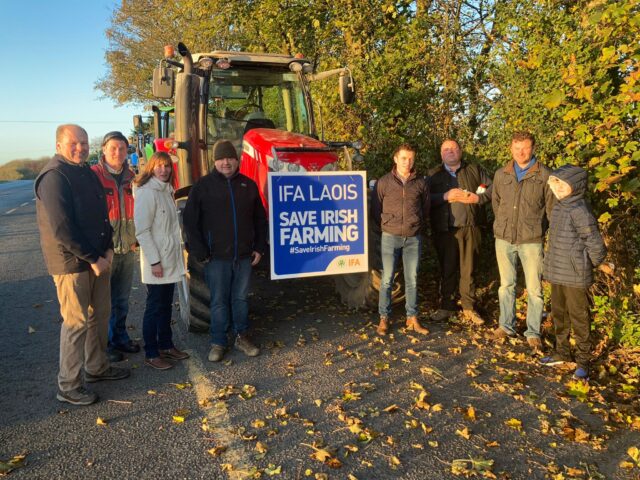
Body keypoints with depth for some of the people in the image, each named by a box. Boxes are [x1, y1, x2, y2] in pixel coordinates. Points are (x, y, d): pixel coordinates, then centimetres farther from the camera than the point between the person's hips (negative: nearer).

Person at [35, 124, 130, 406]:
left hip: (98, 258, 9)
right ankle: (68, 386, 13)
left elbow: (101, 214, 16)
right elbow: (61, 228, -22)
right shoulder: (54, 177, -16)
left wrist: (108, 248, 2)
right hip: (71, 262, -9)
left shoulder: (86, 172, 12)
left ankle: (97, 367, 34)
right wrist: (93, 258, -18)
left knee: (100, 314, 17)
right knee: (76, 322, -1)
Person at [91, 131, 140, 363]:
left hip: (127, 249, 6)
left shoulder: (130, 177, 8)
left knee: (122, 300, 17)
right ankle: (105, 343, 20)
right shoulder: (93, 175, -9)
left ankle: (120, 337, 33)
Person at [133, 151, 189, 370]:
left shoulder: (166, 191, 12)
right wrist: (154, 261, -20)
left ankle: (166, 345, 28)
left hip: (170, 259, 8)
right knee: (154, 307, 1)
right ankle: (151, 354, 12)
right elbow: (142, 231, -18)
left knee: (166, 305, 16)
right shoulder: (147, 192, -14)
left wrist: (176, 255, 14)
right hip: (157, 262, -8)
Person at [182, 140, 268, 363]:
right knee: (219, 301, 5)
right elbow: (190, 221, -3)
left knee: (241, 298, 13)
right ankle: (218, 342, 18)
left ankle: (242, 336, 27)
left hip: (244, 256, 3)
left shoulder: (248, 185, 7)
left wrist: (259, 247, 7)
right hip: (216, 257, -2)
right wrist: (200, 252, -7)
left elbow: (260, 219, 13)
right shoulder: (204, 185, -2)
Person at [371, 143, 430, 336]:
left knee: (412, 280, 8)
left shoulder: (421, 183, 4)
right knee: (386, 280, 1)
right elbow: (375, 209, 5)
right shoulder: (384, 182, -1)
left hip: (413, 238, 2)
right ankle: (384, 319, 12)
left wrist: (417, 226, 14)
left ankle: (412, 319, 19)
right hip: (390, 237, -2)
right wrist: (383, 228, 6)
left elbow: (425, 209, 17)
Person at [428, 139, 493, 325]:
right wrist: (445, 196, -15)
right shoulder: (433, 174, 11)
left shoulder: (475, 170, 13)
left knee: (468, 269, 5)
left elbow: (492, 189, 8)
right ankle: (446, 306, 16)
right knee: (447, 269, 4)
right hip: (445, 230, 0)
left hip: (470, 228, 1)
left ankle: (469, 307, 15)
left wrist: (477, 198, -8)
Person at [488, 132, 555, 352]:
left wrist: (536, 229, 3)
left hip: (531, 240, -3)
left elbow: (551, 208, 1)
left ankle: (533, 332, 14)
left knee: (534, 288, 2)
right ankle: (506, 326, 25)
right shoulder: (501, 174, 6)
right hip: (504, 238, 3)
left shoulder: (544, 175, -3)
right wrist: (504, 225, 13)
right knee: (506, 285, 12)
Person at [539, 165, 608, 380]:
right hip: (557, 274, 8)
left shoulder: (579, 210, -19)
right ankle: (562, 353, 37)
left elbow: (594, 243, -17)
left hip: (575, 276, -8)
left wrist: (598, 263, 0)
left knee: (579, 319, 5)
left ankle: (582, 362, 19)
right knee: (559, 315, 20)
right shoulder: (558, 207, 7)